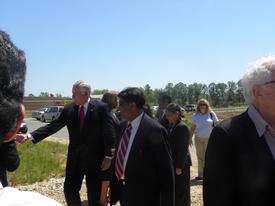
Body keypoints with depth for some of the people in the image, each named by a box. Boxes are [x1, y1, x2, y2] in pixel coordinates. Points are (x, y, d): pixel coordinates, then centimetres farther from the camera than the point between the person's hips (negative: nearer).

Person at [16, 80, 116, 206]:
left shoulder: (101, 108, -11)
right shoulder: (69, 109, 0)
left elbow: (109, 133, -11)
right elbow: (53, 126, -2)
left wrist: (108, 156, -15)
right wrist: (30, 136, -11)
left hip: (95, 159, -3)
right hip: (75, 158, 4)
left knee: (94, 193, 10)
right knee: (69, 190, 11)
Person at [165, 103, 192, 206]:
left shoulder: (182, 127, -19)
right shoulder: (172, 126, 7)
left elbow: (183, 149, -20)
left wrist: (179, 166, -18)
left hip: (180, 164, -8)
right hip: (173, 163, 8)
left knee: (181, 191, 6)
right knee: (174, 190, 18)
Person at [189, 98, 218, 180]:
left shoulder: (211, 114, -2)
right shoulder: (196, 115, 4)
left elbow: (216, 125, 1)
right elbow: (193, 127, 10)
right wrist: (190, 138, 7)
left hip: (209, 138, -2)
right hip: (198, 138, 2)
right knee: (200, 157, 7)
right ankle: (200, 174, 16)